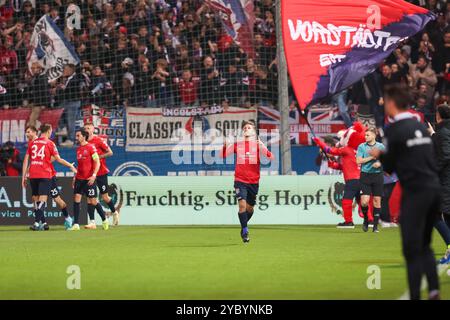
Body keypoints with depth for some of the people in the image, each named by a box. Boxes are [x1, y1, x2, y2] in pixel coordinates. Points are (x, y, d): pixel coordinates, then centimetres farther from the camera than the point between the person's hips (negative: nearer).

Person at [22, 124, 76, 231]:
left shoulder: (32, 143, 10)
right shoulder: (49, 143, -1)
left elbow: (26, 161, 9)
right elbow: (58, 159, -2)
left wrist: (24, 177, 13)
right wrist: (71, 166, 12)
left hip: (33, 175, 4)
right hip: (45, 175, -4)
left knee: (36, 200, 12)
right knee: (42, 199, -6)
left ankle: (42, 222, 17)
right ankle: (37, 222, -20)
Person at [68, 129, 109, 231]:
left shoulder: (91, 147, -8)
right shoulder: (78, 149, 13)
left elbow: (97, 162, -11)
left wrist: (94, 175, -20)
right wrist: (75, 177, 17)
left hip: (89, 179, -6)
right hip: (79, 178, 6)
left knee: (93, 201, -1)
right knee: (76, 199, -4)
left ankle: (104, 220, 19)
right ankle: (76, 225, -6)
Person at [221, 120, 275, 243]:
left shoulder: (258, 144, 3)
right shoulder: (237, 145, 5)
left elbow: (271, 157, -7)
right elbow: (222, 155, 5)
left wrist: (262, 147, -23)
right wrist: (225, 144, -14)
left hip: (254, 181, 1)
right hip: (240, 181, -1)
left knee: (250, 208, 10)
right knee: (242, 204, -17)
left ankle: (243, 227, 35)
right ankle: (245, 232, -9)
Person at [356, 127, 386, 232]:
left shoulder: (380, 146, 6)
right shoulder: (361, 147, 4)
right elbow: (358, 160, -5)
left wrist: (380, 163, -9)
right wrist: (371, 157, -11)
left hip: (377, 175, 1)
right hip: (365, 175, -1)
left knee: (377, 200, 1)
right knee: (364, 201, -10)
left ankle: (375, 225, 8)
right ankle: (366, 219, 17)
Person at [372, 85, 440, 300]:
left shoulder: (394, 129, -8)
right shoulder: (420, 126, 13)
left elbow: (389, 167, -4)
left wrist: (379, 155, 16)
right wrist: (386, 155, 21)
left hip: (415, 192, -7)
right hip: (434, 187, 7)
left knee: (412, 249, -1)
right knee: (425, 245, 18)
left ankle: (415, 296, -3)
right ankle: (433, 290, 4)